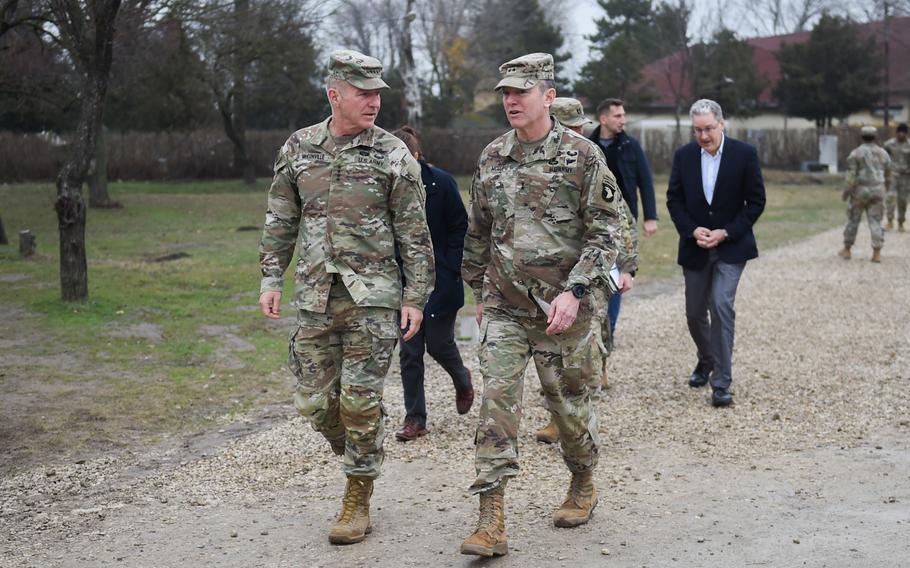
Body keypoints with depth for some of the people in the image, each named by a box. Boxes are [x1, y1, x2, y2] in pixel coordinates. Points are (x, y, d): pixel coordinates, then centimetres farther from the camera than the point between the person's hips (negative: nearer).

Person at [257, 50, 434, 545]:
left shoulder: (393, 154, -3)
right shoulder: (298, 148, 5)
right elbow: (280, 221, 12)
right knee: (314, 401, 5)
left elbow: (414, 232, -2)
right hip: (315, 296, 3)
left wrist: (415, 297, -5)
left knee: (360, 401, -3)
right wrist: (271, 280, 6)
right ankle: (359, 457, 34)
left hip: (372, 296, -3)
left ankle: (357, 501, 11)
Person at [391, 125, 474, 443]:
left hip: (440, 281, -3)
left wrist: (451, 269, -9)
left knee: (439, 343, 2)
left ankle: (462, 381, 37)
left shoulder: (440, 183, -10)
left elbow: (460, 227, -3)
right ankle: (415, 419, 13)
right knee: (409, 352, 3)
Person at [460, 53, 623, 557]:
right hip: (503, 308, 3)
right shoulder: (491, 158, 7)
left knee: (569, 402, 10)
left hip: (564, 308, -3)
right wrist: (478, 291, 20)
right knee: (496, 402, -7)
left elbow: (605, 233, -9)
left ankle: (583, 485, 37)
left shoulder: (582, 156, -7)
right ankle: (491, 523, -7)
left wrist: (574, 292, -19)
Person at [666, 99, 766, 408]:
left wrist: (726, 233, -14)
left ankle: (721, 383, -12)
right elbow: (674, 199, 4)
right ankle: (706, 360, 41)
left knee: (721, 305, -18)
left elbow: (756, 201, -5)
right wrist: (693, 230, -12)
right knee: (695, 312, 12)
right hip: (695, 246, 4)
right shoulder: (683, 156, 1)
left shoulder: (744, 154, -7)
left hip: (731, 246, -3)